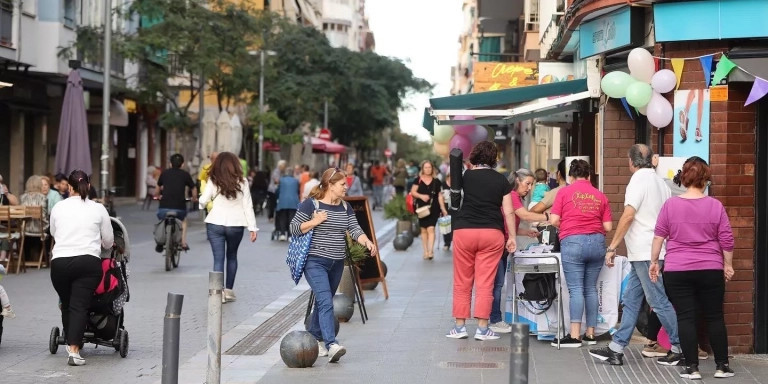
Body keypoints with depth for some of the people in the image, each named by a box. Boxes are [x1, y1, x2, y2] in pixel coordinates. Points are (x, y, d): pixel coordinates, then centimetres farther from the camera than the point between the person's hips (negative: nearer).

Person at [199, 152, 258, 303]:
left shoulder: (213, 181, -3)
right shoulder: (242, 182, -1)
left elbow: (203, 201, -3)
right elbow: (248, 206, -2)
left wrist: (202, 203, 21)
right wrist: (252, 227, 1)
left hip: (215, 224, -1)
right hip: (236, 224, 1)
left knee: (218, 258, 1)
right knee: (232, 256, 19)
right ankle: (229, 290, 23)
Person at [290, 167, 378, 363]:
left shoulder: (345, 207, 10)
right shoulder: (311, 204, -8)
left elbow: (354, 229, 2)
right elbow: (294, 228, -5)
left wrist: (367, 242, -17)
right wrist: (314, 222, -19)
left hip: (337, 263, 7)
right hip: (315, 261, -7)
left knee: (323, 302, 17)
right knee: (326, 302, -20)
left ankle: (314, 339, 33)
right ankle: (331, 345, -31)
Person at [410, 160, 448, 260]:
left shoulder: (436, 181, 5)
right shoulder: (418, 180, 4)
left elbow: (440, 196, 7)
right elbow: (413, 192, 3)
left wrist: (443, 209, 3)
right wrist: (421, 196, -15)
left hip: (433, 208, -1)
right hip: (422, 208, 1)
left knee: (431, 229, -13)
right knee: (424, 230, 7)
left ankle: (430, 251, -17)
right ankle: (425, 252, 15)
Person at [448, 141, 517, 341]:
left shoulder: (466, 176, 2)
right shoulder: (501, 180, 4)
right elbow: (508, 212, 2)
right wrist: (512, 237, 7)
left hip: (464, 231, 0)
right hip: (492, 234, 0)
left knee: (462, 282, 8)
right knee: (485, 283, 1)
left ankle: (459, 326, 11)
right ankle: (482, 328, 0)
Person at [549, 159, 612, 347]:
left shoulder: (564, 192, 2)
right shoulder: (600, 196, 9)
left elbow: (554, 220, -3)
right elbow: (608, 226, 7)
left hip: (573, 242, -3)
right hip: (597, 242, 3)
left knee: (576, 289, -5)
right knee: (591, 289, 11)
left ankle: (574, 335, -10)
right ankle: (590, 333, 12)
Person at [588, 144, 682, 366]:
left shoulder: (639, 179, -11)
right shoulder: (660, 182, 16)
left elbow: (628, 215, -18)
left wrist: (612, 247, -16)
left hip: (644, 253, -9)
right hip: (650, 253, 9)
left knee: (659, 301, -4)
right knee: (630, 301, 9)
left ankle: (679, 348, 0)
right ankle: (616, 349, 10)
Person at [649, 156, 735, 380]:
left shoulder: (670, 205, -3)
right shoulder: (716, 206, -2)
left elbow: (659, 236, 0)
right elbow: (727, 240, 1)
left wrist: (654, 262, 10)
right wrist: (728, 265, 13)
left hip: (677, 271, -1)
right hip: (710, 270, 1)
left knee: (685, 318, 2)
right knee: (714, 317, 10)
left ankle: (692, 367, 2)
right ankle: (722, 366, 13)